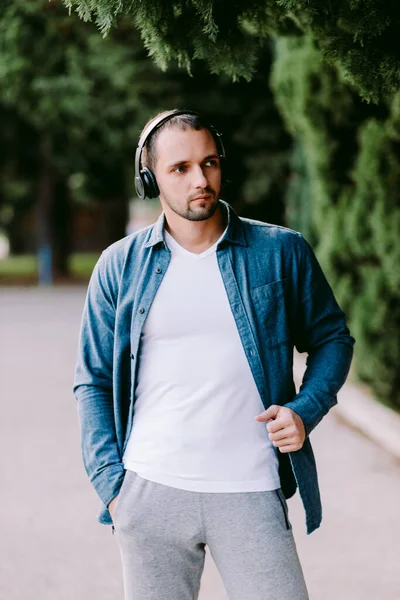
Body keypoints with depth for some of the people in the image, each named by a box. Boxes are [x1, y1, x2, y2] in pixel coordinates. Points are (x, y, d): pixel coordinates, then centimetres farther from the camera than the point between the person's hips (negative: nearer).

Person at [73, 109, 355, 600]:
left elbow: (331, 337, 14)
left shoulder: (281, 251, 3)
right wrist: (110, 484, 1)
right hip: (150, 494, 1)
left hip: (250, 494, -1)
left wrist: (305, 410, -3)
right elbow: (93, 382, 10)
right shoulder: (120, 266, 5)